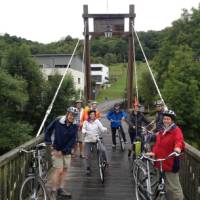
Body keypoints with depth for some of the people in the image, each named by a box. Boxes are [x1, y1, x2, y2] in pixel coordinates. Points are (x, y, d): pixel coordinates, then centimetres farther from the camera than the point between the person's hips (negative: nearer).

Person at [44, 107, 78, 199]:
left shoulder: (74, 126, -5)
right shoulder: (58, 121, -11)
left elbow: (72, 140, -9)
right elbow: (48, 130, 2)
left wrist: (63, 151, -17)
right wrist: (48, 142, -6)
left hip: (67, 151, 4)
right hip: (57, 150, -4)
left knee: (64, 170, 11)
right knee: (58, 170, -10)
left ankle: (60, 189, 24)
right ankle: (54, 191, 2)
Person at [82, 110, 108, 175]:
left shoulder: (97, 121, 4)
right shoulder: (86, 122, 3)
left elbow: (101, 128, -4)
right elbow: (83, 129, -6)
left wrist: (105, 129, -27)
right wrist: (84, 131, -30)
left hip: (96, 139, 0)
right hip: (88, 140, 0)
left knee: (103, 150, -21)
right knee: (87, 155, -1)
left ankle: (105, 162, 4)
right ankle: (88, 169, 16)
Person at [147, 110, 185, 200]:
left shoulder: (176, 130, -10)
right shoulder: (162, 131, 15)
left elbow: (179, 140, -27)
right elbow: (158, 143, 15)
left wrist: (178, 147, -48)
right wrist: (153, 152, -1)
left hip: (170, 163, -8)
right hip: (160, 162, 8)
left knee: (173, 187, -6)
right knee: (165, 186, 20)